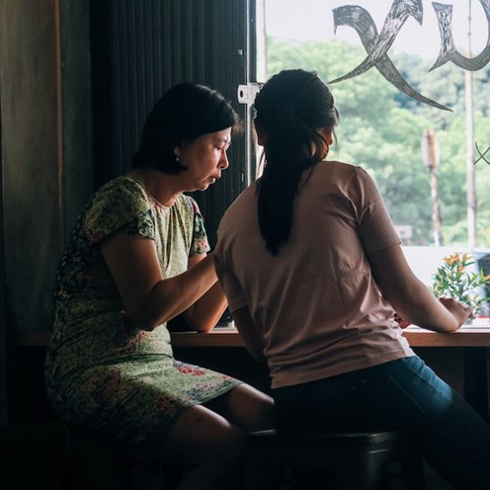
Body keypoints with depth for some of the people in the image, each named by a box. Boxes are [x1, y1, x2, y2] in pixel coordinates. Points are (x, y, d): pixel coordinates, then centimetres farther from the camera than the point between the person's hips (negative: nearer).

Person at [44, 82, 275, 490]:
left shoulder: (186, 211, 15)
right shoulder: (123, 200, -13)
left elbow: (202, 319, 12)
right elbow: (149, 310, -21)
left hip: (157, 364, 8)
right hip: (93, 375, -8)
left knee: (270, 418, -13)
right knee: (226, 446, -28)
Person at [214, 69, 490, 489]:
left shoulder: (231, 224, 10)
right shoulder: (349, 183, -1)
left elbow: (258, 345, 15)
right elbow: (404, 291, 1)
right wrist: (451, 317, 23)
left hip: (294, 406, 5)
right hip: (376, 375, -5)